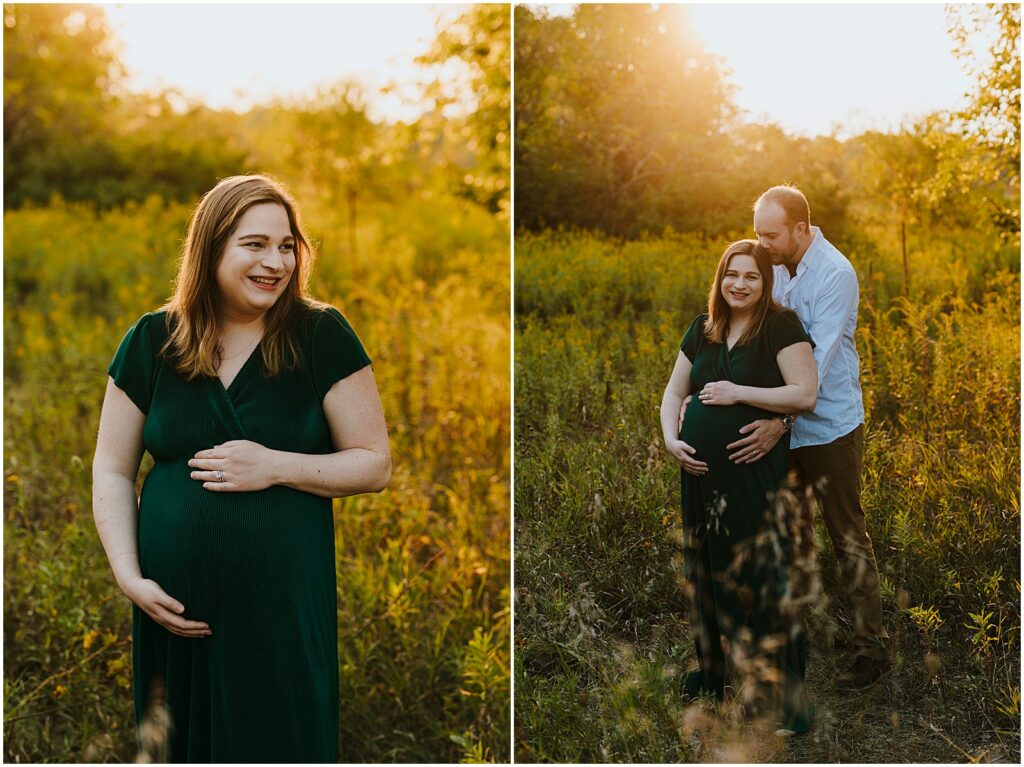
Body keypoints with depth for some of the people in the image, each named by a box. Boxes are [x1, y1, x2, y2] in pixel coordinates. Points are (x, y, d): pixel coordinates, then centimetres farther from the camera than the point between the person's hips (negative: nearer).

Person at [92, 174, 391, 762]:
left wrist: (275, 466, -15)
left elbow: (375, 465, -2)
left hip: (286, 603, -2)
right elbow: (112, 471, 8)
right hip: (174, 606, 2)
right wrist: (129, 576, -4)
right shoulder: (152, 341, 4)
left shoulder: (322, 335, -3)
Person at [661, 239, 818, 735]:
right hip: (702, 471, 6)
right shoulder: (702, 329, 12)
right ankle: (713, 669, 32)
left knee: (762, 581, -7)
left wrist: (739, 393, -15)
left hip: (756, 475, -6)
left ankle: (784, 700, 1)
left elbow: (805, 395, -13)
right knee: (707, 572, 15)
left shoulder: (780, 326, -5)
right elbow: (674, 392, 17)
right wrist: (671, 438, 0)